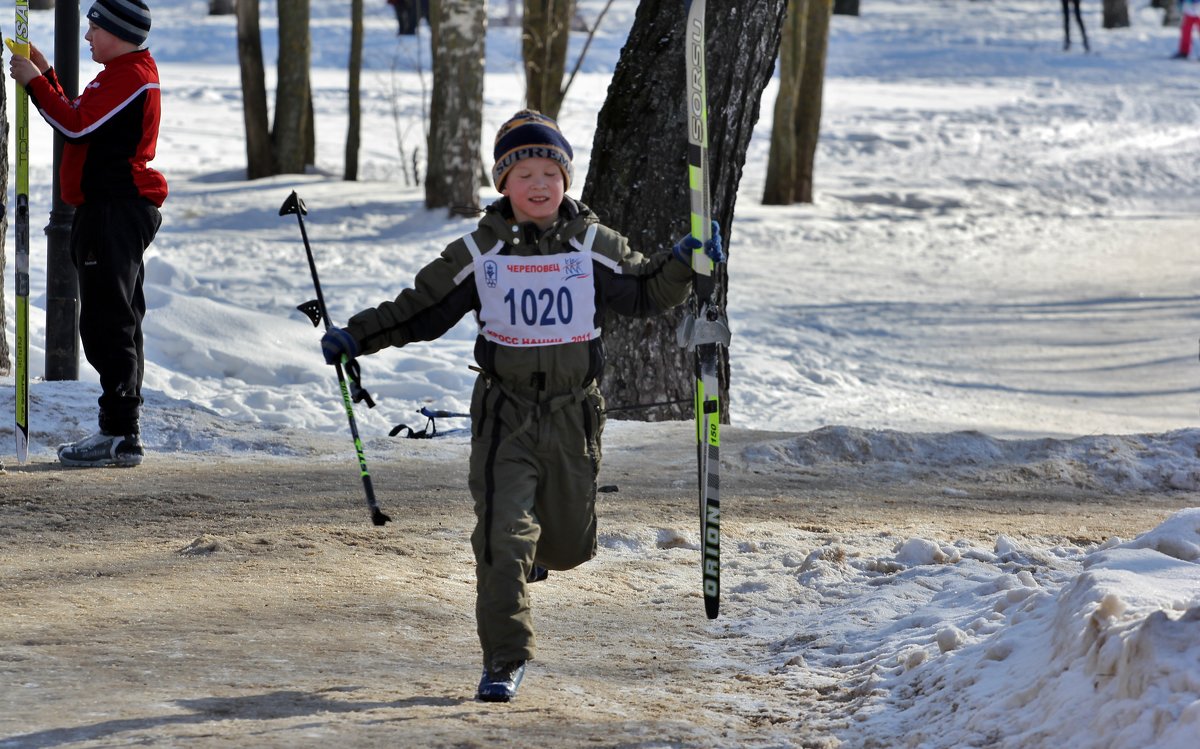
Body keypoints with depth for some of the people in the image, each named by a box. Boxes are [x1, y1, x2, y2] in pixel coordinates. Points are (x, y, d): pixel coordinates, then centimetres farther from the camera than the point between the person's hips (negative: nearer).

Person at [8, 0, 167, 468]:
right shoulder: (124, 74, 20)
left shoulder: (130, 77, -14)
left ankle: (120, 436, -12)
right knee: (115, 324, 13)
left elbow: (77, 126, -21)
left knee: (108, 325, -11)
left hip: (115, 213, -11)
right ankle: (120, 434, 16)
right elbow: (79, 122, 22)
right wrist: (46, 75, 17)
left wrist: (34, 82, -11)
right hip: (109, 210, 11)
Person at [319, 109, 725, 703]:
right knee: (502, 534, -14)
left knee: (569, 545, 10)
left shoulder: (592, 247, 1)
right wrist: (357, 337, -1)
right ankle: (504, 659, -8)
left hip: (572, 414, 2)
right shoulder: (479, 253, 0)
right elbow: (421, 309, 6)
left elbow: (644, 292, 5)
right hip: (504, 414, -2)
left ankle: (523, 559, 47)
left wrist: (683, 263, -13)